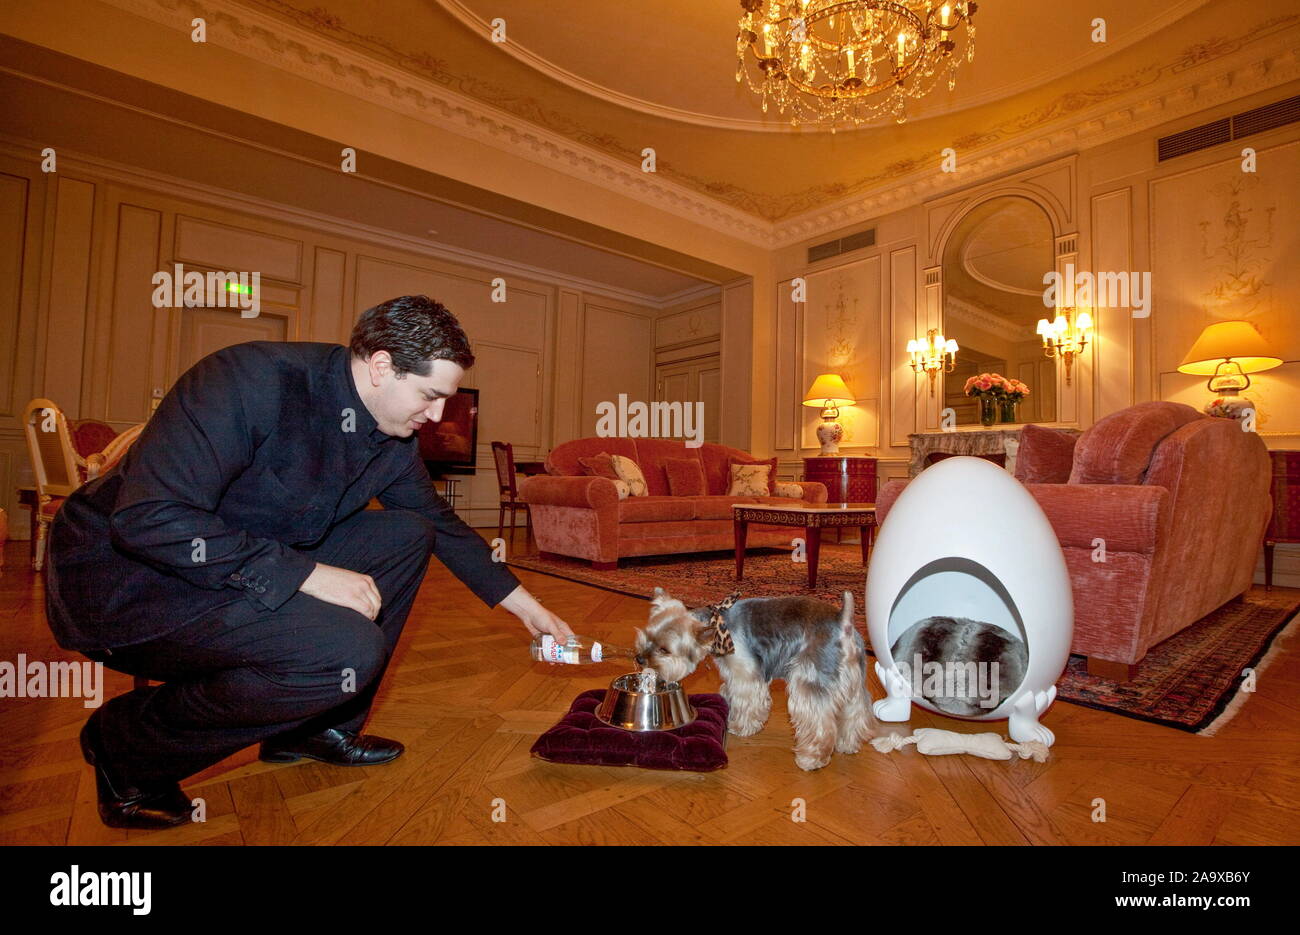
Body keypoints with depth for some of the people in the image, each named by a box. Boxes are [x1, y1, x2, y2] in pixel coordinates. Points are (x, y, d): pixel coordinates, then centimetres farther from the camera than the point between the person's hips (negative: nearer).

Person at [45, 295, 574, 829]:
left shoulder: (393, 441, -2)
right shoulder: (254, 379, -25)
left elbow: (441, 523, 9)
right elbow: (148, 518, -29)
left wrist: (525, 606, 10)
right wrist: (307, 574, -30)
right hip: (127, 585, -8)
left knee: (407, 535, -2)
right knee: (349, 652, -28)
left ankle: (319, 726, 10)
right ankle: (131, 744, -2)